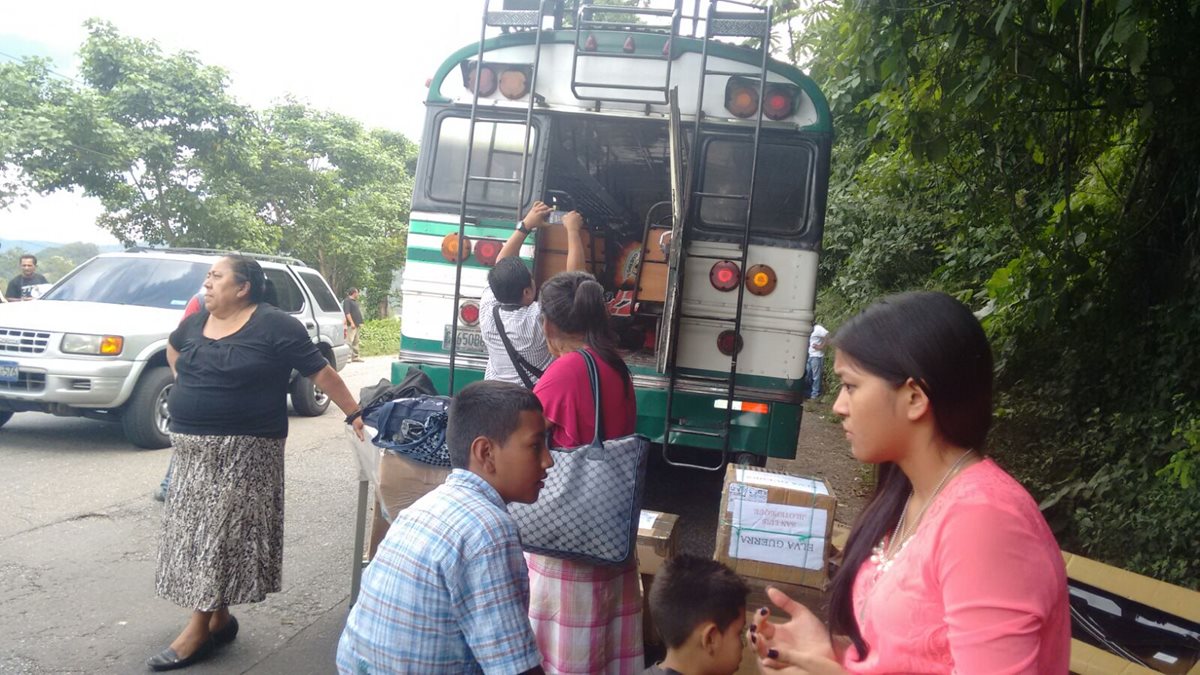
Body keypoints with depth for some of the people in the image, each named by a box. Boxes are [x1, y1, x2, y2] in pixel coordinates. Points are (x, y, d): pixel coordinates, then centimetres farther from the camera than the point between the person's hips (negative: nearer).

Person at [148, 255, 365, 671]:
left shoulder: (275, 326, -10)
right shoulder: (196, 323, 9)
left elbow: (322, 372, -8)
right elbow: (173, 350, 32)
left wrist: (355, 415, -11)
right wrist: (188, 388, 16)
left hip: (243, 450, -7)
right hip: (192, 448, 7)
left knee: (220, 532, -4)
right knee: (200, 532, 10)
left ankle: (199, 629, 5)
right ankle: (219, 618, 22)